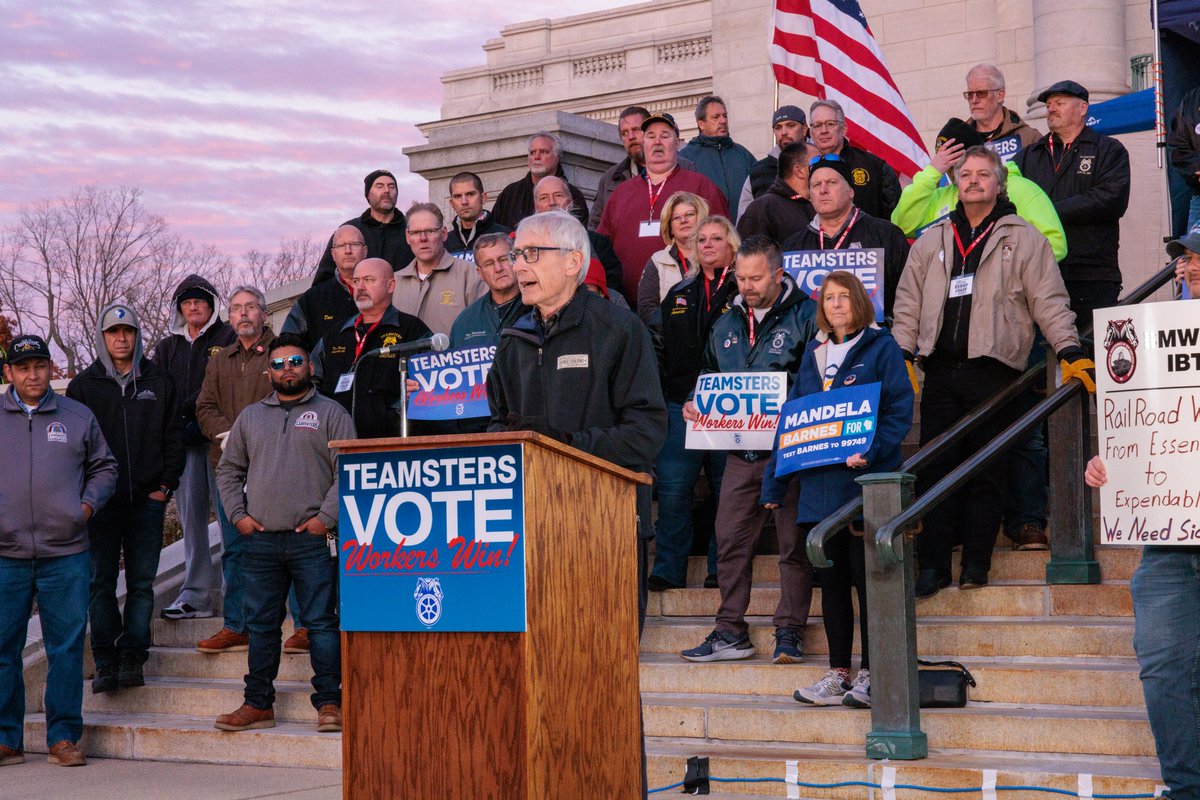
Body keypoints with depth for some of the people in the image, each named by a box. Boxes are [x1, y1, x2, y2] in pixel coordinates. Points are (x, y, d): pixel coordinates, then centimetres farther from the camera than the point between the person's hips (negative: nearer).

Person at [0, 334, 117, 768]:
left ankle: (63, 737, 10)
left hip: (66, 554, 0)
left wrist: (89, 503, 3)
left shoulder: (78, 417, 10)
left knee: (67, 648, 1)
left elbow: (104, 467, 18)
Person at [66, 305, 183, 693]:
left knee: (142, 583, 1)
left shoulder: (159, 383, 9)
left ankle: (132, 656, 5)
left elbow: (173, 437, 10)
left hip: (147, 501, 1)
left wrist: (165, 485, 0)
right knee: (101, 582, -2)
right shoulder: (83, 386, 7)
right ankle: (106, 662, 3)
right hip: (101, 501, -1)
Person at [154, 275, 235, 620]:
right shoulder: (167, 348, 21)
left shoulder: (229, 338, 5)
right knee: (191, 517, 3)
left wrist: (199, 420, -13)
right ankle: (195, 596, 5)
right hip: (182, 442, 5)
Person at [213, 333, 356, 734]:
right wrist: (238, 514, 7)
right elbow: (228, 469, 21)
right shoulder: (250, 416, 17)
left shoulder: (330, 413, 4)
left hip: (312, 539, -4)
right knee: (260, 625, 8)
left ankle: (328, 702, 1)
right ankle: (258, 704, 15)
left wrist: (325, 518, -11)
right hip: (260, 539, 4)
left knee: (321, 622, -4)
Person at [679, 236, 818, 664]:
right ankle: (730, 632, 11)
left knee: (794, 543, 0)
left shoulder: (806, 316, -2)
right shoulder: (727, 325, 16)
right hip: (740, 453, 5)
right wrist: (695, 405, 5)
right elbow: (710, 377, 25)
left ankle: (789, 631, 8)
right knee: (730, 540, 3)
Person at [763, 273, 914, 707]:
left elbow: (899, 410, -7)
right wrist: (774, 481, 12)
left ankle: (870, 673, 3)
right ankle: (838, 675, 14)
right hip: (819, 484, 6)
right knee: (831, 580, 8)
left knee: (866, 577, -3)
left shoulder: (881, 348, 0)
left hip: (864, 481, -6)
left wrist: (871, 451, -23)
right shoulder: (814, 354, 17)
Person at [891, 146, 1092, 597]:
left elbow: (1049, 301, 2)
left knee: (987, 472, 2)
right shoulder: (931, 241, 15)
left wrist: (1070, 352, -7)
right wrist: (902, 357, 4)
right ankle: (932, 566, 3)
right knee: (934, 469, -1)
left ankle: (976, 562, 10)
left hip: (994, 370, -2)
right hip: (940, 372, 2)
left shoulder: (1024, 238, 7)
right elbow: (908, 304, 14)